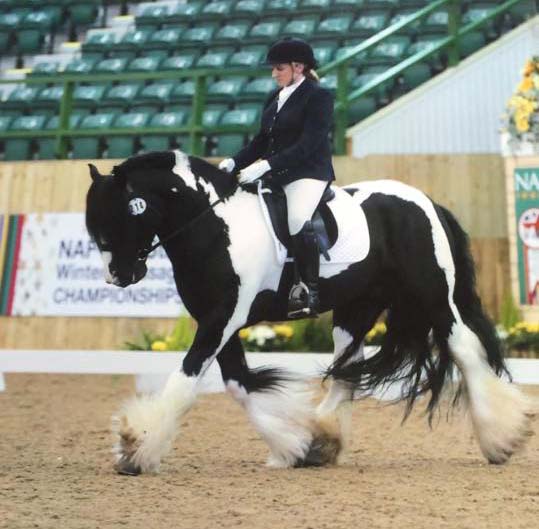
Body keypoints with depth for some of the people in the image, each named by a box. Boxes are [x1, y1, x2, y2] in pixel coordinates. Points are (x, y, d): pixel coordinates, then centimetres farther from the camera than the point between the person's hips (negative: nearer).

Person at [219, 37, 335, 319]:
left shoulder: (318, 96, -7)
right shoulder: (275, 98, 18)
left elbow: (307, 145, -18)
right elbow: (262, 140, 18)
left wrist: (266, 165, -26)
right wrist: (235, 162, 1)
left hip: (308, 173, -9)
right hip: (276, 175, 9)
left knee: (297, 220, -33)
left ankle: (308, 290, -25)